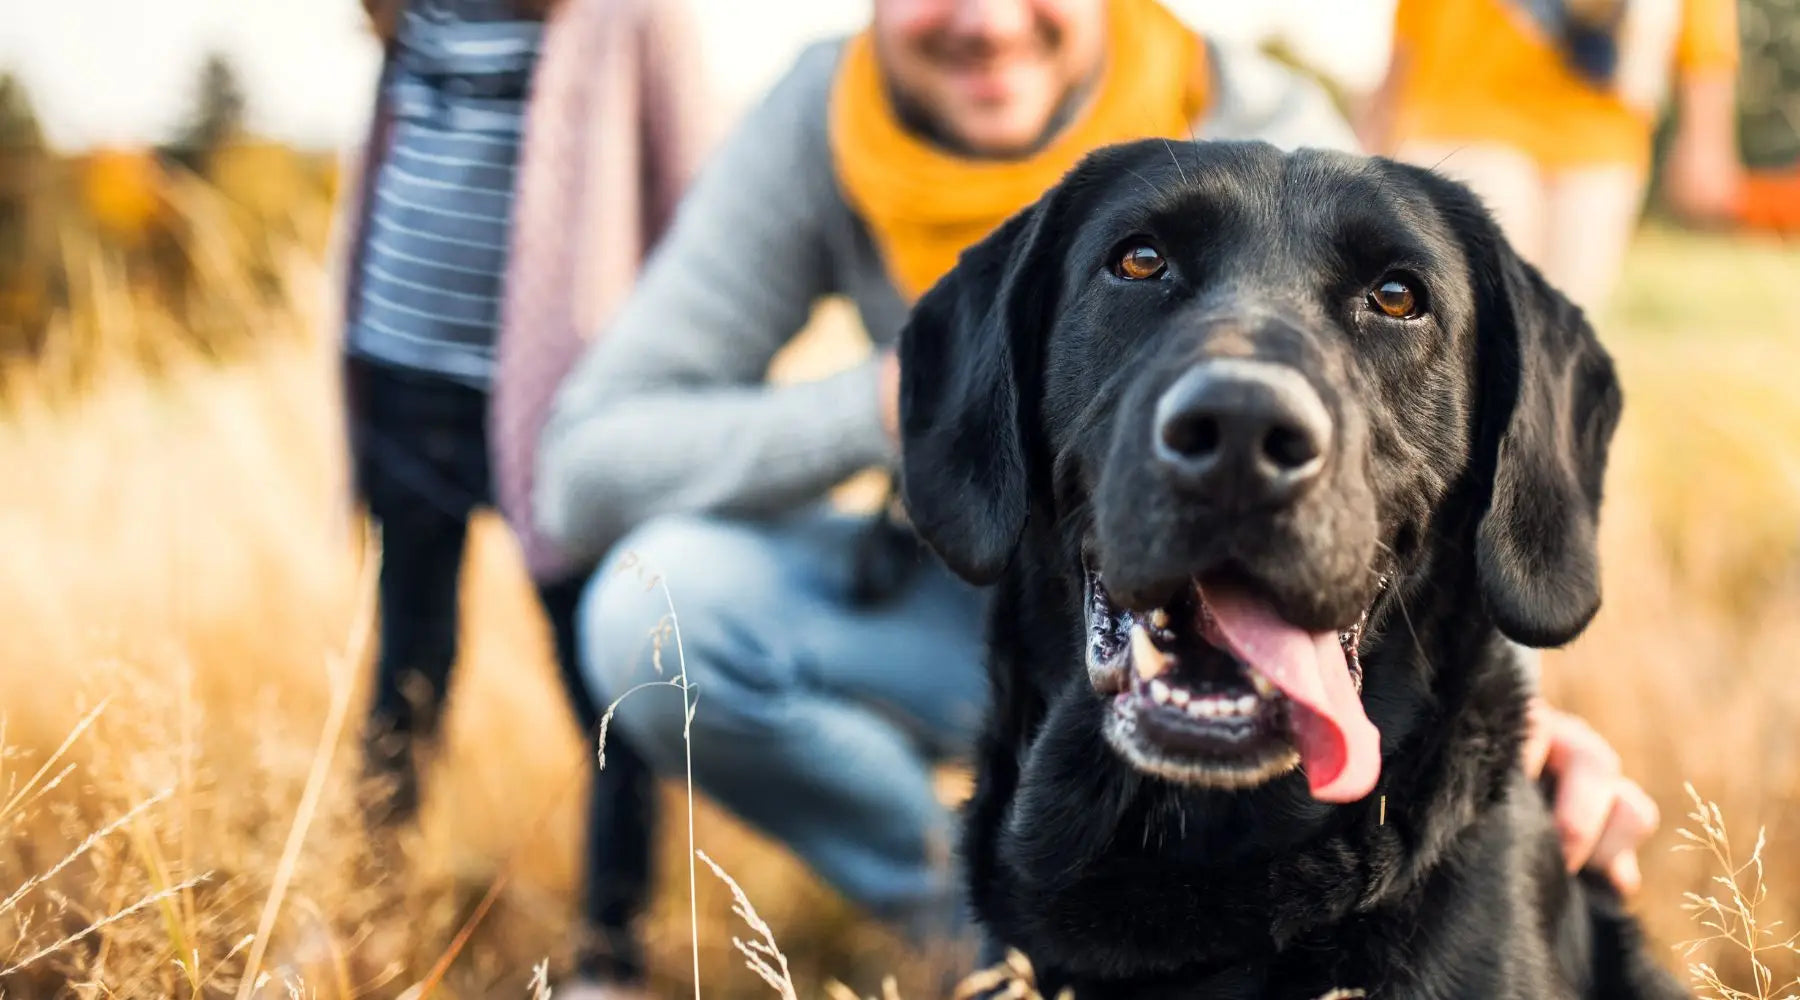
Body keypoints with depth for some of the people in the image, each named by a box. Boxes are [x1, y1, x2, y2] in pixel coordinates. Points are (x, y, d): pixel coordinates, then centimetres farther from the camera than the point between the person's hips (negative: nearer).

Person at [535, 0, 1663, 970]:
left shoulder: (1264, 138, -21)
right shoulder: (819, 123, -16)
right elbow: (583, 469, -19)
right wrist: (884, 404, -32)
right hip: (965, 607, 2)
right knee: (659, 601, -24)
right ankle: (960, 904, 0)